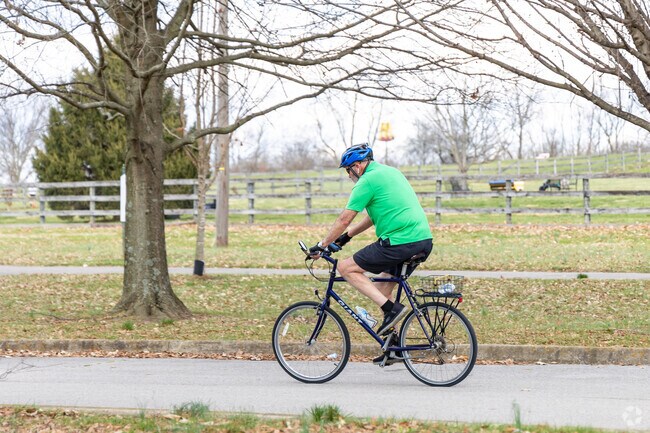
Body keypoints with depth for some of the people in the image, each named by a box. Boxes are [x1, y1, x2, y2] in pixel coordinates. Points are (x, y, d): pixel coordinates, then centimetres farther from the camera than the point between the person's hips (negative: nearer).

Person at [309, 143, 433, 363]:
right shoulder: (390, 172, 22)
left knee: (346, 267, 1)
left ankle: (391, 308, -8)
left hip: (400, 243, -9)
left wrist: (322, 245, 6)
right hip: (424, 240, 9)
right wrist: (347, 235, 34)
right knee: (383, 286, 22)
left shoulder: (368, 180, -6)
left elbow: (344, 219, -5)